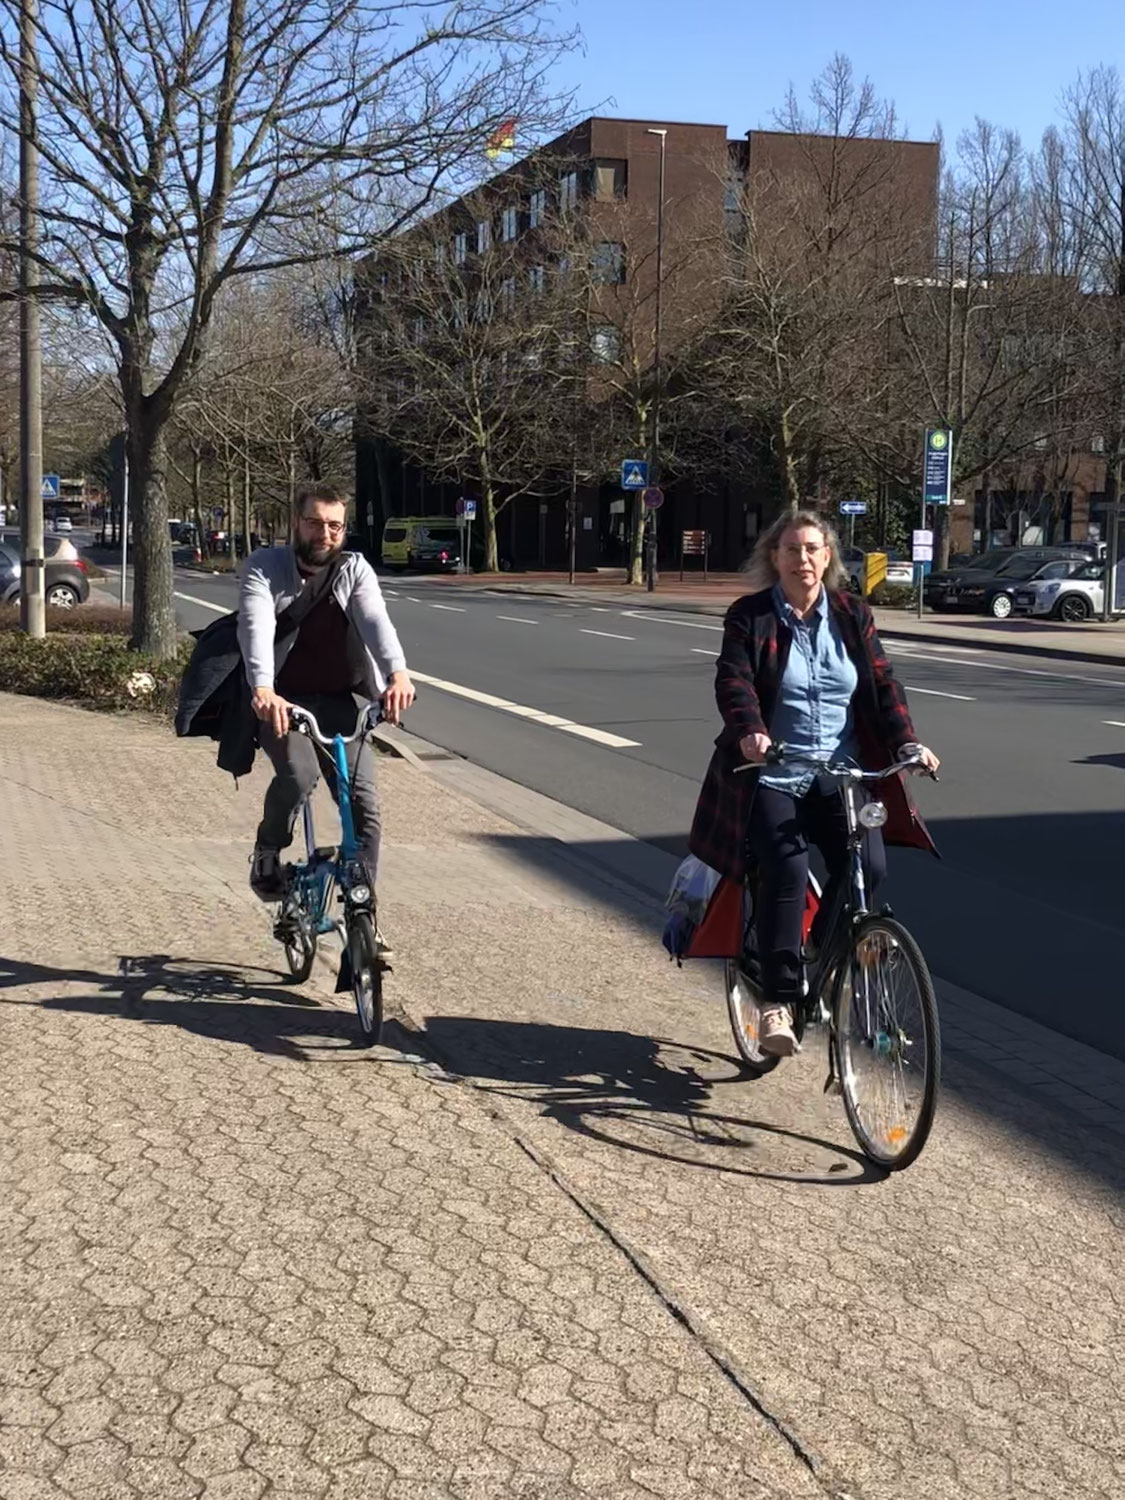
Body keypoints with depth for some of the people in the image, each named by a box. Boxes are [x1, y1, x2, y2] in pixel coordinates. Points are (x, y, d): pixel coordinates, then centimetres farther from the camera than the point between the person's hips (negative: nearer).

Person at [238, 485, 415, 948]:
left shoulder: (354, 570, 0)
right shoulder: (264, 568, -6)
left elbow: (375, 621, -19)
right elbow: (256, 627, -24)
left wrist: (397, 673, -40)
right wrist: (262, 690, -43)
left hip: (337, 701, 3)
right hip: (280, 701, -3)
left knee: (364, 801, -11)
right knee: (298, 774, -30)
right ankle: (267, 853, 0)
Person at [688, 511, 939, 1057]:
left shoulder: (853, 615, 8)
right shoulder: (749, 616, 0)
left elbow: (882, 683, 3)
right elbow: (733, 680, -14)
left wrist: (907, 744, -12)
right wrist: (749, 732, -34)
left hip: (840, 775, 3)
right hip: (772, 775, -3)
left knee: (867, 867, -16)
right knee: (786, 872, -22)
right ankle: (778, 1001, -13)